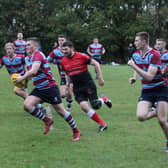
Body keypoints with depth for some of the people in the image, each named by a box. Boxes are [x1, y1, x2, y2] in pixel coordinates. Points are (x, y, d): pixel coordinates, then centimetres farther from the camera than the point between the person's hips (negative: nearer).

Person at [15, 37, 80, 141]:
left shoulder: (38, 55, -16)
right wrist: (23, 78, 10)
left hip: (50, 88, -9)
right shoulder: (32, 57, 14)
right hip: (39, 89, 9)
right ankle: (47, 121, 5)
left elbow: (33, 71, -30)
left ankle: (76, 131, 14)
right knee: (27, 105, -12)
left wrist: (22, 78, -19)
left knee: (61, 111, -2)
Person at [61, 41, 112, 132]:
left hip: (88, 84, -4)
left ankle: (104, 99, 28)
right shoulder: (63, 61, 2)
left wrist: (100, 78, -9)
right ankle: (102, 124, 0)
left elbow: (96, 64, -6)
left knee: (95, 105, -11)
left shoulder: (81, 56, -13)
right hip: (77, 89, 4)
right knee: (84, 106, -15)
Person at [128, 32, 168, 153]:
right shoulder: (135, 55, 3)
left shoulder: (154, 55, -19)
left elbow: (149, 76, -27)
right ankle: (155, 112, 17)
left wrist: (133, 66, -26)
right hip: (146, 90, 6)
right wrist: (134, 78, 3)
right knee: (140, 116, -16)